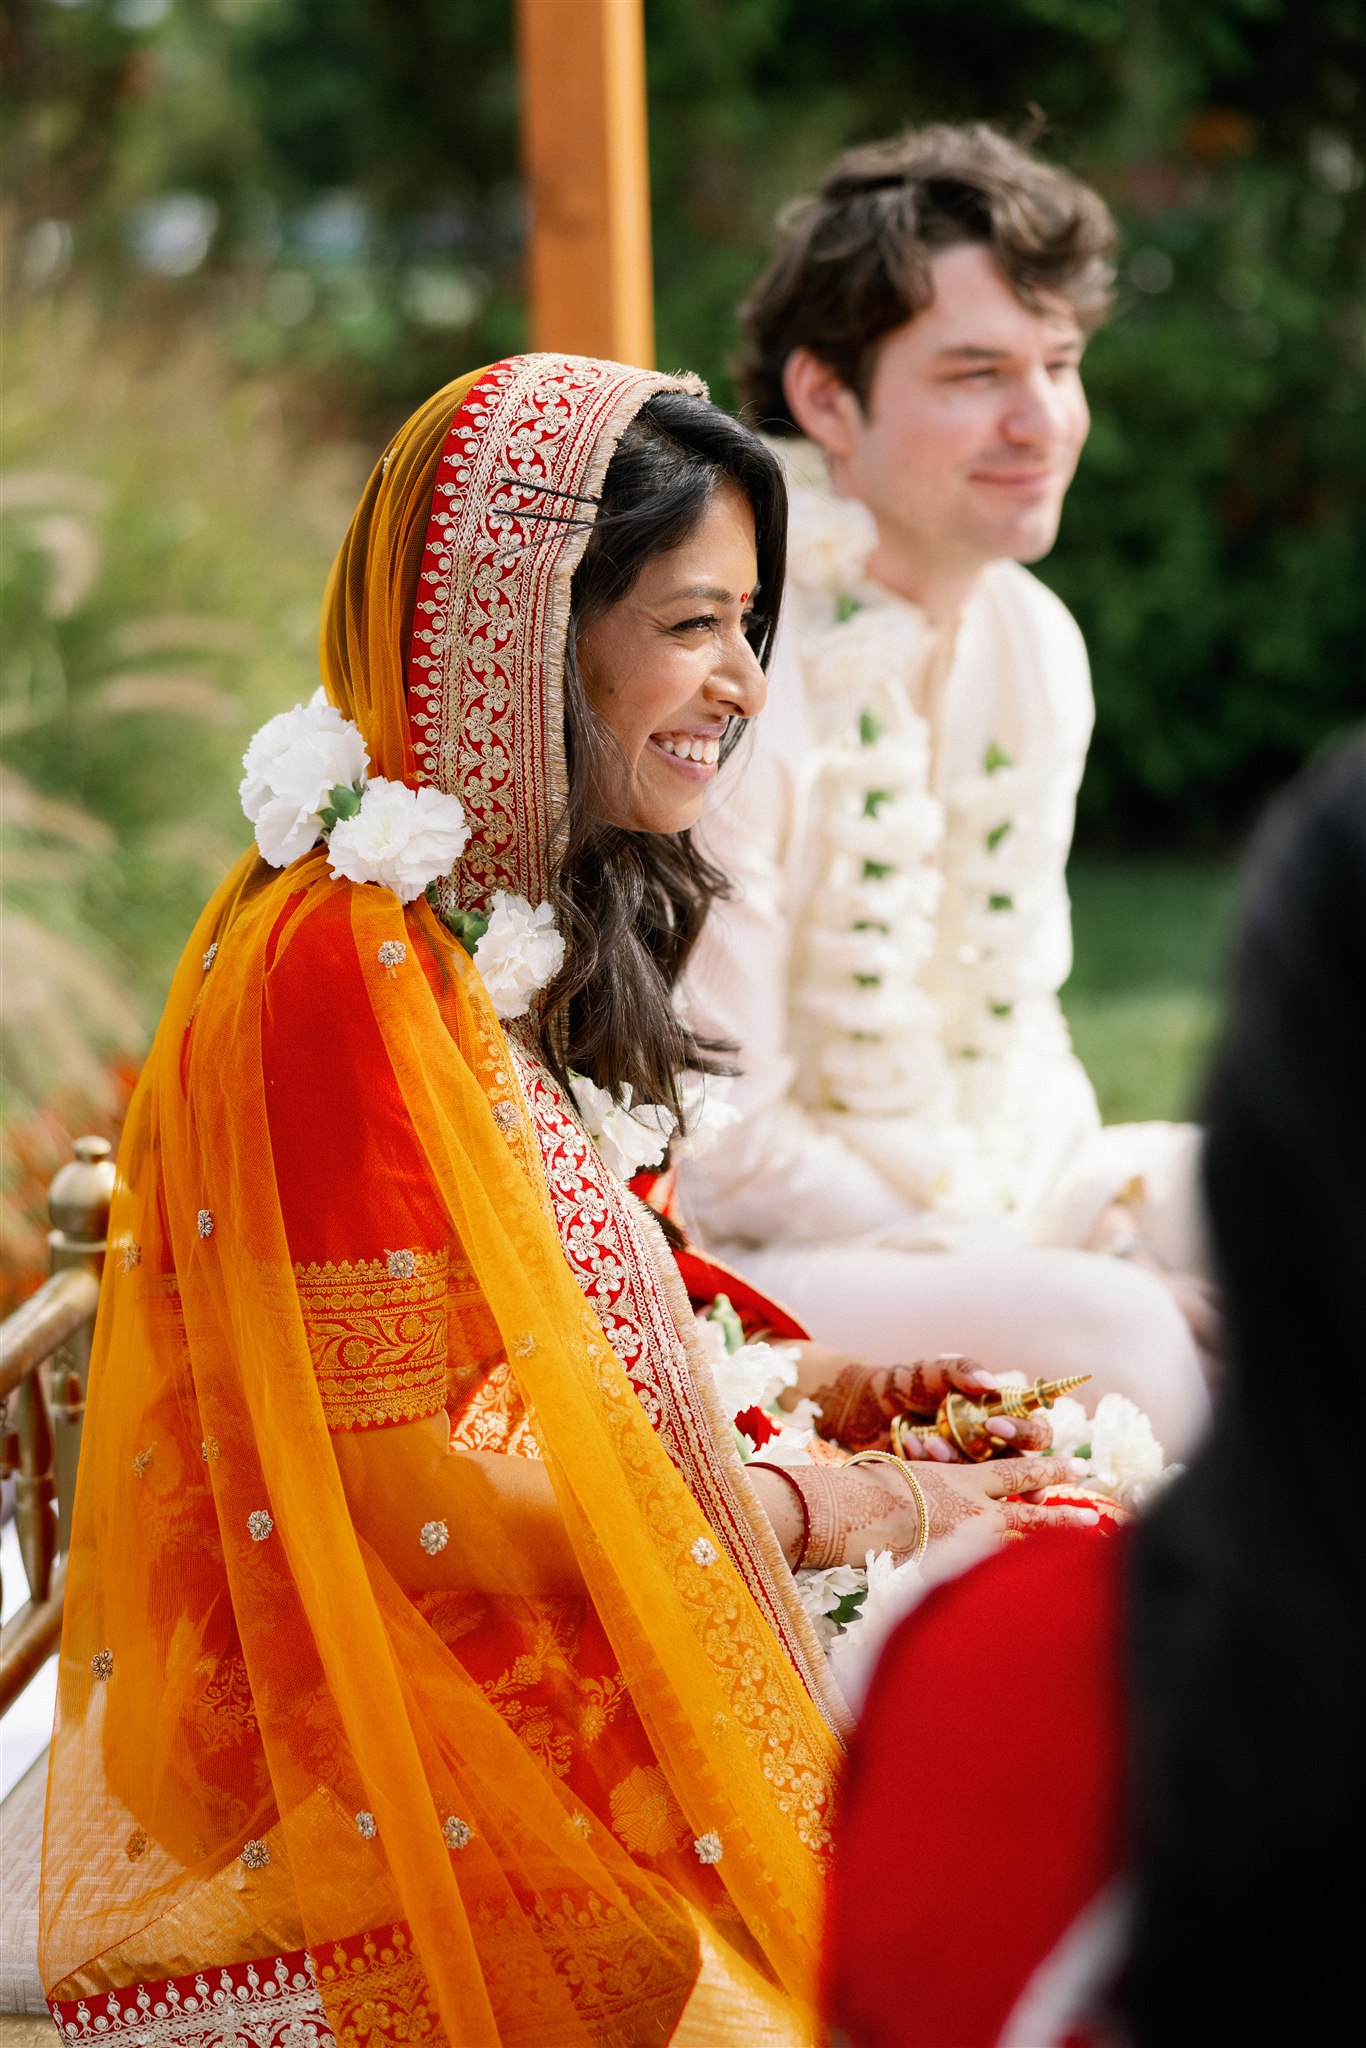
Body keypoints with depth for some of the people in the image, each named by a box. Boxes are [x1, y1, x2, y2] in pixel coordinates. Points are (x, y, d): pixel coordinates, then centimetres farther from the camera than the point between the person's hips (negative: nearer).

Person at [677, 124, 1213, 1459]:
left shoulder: (1035, 644, 5)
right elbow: (713, 1142, -19)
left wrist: (1107, 1212, -3)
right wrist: (1068, 1273, -17)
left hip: (984, 1207, 8)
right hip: (723, 1264, -8)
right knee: (1102, 1332, -30)